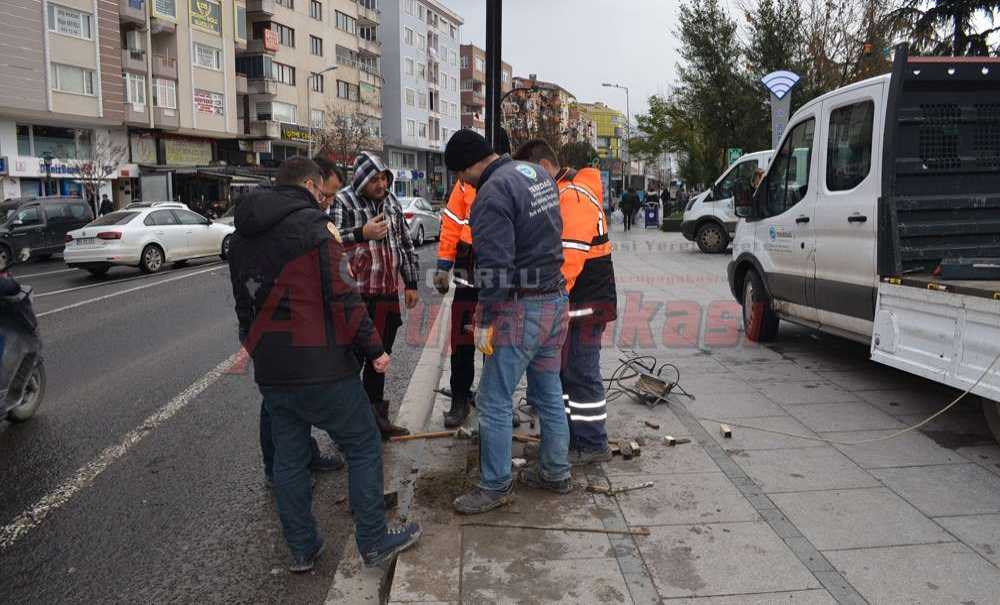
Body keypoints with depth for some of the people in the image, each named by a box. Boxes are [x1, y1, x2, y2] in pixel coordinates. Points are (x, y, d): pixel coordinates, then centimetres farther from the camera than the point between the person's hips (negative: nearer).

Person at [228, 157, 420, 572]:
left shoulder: (242, 237, 13)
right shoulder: (314, 223, -11)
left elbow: (244, 306, 18)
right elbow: (342, 296, -16)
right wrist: (373, 348, -8)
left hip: (270, 373, 7)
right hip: (320, 368, -7)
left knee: (289, 459, 16)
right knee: (364, 447, 7)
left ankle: (302, 550, 26)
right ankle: (374, 542, 14)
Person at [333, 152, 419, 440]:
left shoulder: (391, 201, 13)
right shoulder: (343, 201, -7)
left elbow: (405, 243, 18)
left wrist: (410, 284, 17)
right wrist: (362, 234, -23)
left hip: (388, 293, 6)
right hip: (357, 295, -6)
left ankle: (376, 414, 30)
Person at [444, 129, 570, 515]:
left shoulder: (493, 194, -19)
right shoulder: (539, 174, 10)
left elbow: (494, 266, -22)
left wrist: (484, 321, -16)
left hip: (520, 309, -9)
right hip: (556, 299, 9)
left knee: (494, 402, 3)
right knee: (549, 393, 18)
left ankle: (495, 487, 15)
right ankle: (555, 473, 31)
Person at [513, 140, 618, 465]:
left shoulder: (574, 197, -17)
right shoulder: (558, 195, 17)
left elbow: (569, 257, -25)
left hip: (584, 306, -10)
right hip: (570, 304, 10)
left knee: (582, 376, -2)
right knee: (563, 373, 15)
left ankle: (592, 446, 10)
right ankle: (565, 437, 26)